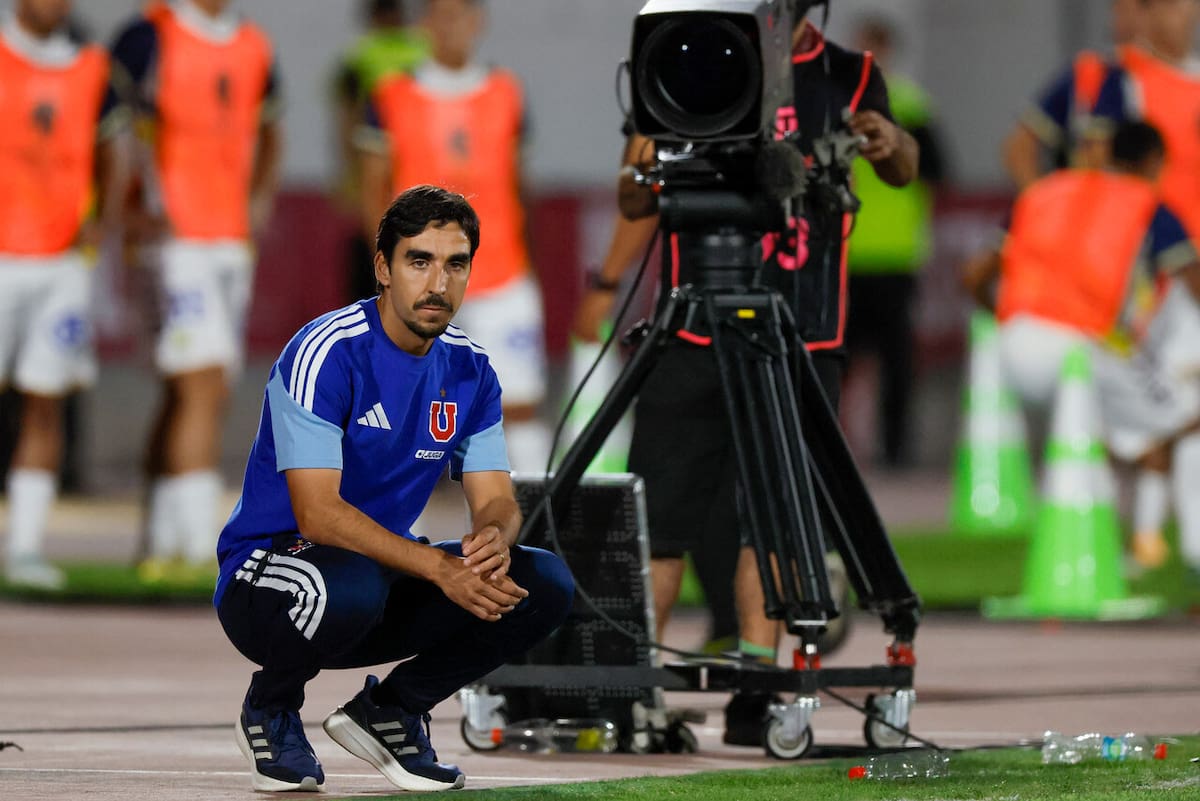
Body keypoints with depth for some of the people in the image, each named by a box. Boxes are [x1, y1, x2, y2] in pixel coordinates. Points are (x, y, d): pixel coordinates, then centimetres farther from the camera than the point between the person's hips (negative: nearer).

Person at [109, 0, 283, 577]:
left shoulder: (253, 48, 12)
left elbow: (268, 132, 27)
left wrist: (262, 193, 11)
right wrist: (134, 209, -16)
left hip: (234, 242, 7)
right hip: (176, 241, -7)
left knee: (186, 399, 11)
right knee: (203, 388, -14)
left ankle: (160, 545, 17)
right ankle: (199, 546, -16)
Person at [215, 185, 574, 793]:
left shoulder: (469, 371, 2)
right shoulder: (326, 353, -19)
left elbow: (496, 499, 0)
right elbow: (318, 513, -26)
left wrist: (493, 537, -26)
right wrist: (438, 568, -35)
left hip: (389, 576, 6)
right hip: (266, 573, -6)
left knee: (545, 584, -13)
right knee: (352, 587, -40)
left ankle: (389, 709, 7)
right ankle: (269, 707, -6)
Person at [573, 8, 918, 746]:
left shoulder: (848, 78, 8)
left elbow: (903, 170, -7)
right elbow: (640, 195, 12)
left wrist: (890, 142, -30)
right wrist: (609, 282, -4)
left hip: (799, 340, 0)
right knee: (661, 517, -2)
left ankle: (755, 693, -1)